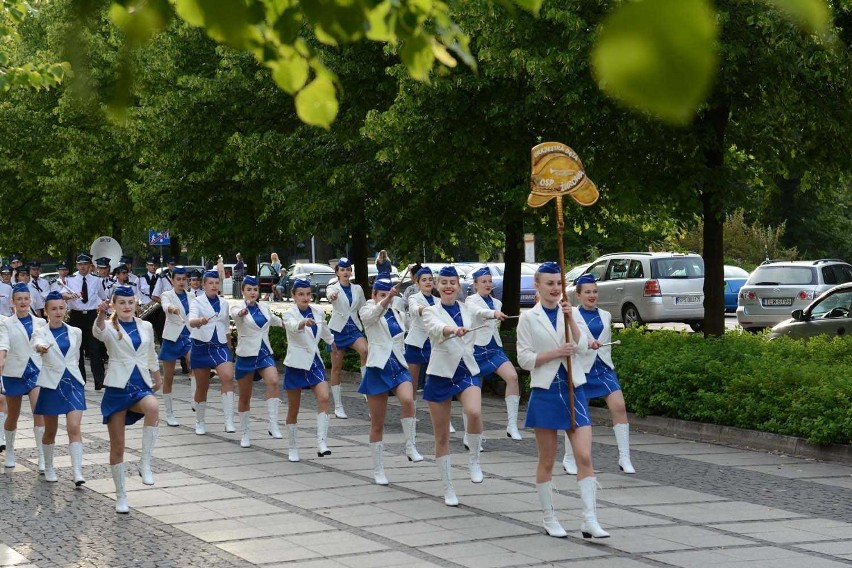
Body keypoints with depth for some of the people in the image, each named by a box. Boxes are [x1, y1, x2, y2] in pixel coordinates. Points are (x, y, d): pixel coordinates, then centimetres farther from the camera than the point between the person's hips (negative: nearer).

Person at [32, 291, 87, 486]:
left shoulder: (75, 332, 5)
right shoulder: (41, 332, -4)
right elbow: (37, 344, -28)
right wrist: (41, 348, -50)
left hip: (73, 382, 1)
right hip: (51, 384, -1)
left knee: (74, 428, -12)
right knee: (50, 431, 10)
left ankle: (77, 473, -17)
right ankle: (48, 468, 30)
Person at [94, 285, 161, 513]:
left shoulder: (146, 327, 10)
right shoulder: (110, 328, -2)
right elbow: (98, 331, -28)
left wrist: (157, 379, 36)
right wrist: (101, 314, -48)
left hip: (141, 385, 2)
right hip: (117, 388, -2)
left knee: (153, 407, -35)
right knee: (117, 446, 1)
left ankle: (145, 464, -25)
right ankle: (121, 496, 14)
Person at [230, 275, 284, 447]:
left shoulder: (264, 308, 8)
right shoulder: (238, 307, -7)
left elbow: (275, 320, 30)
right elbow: (236, 313, -33)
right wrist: (242, 312, -56)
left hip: (265, 353, 3)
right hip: (246, 355, -3)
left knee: (273, 382, -25)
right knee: (245, 396, 7)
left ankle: (273, 425, -25)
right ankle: (245, 434, 22)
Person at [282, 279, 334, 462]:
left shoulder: (318, 312, 4)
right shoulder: (290, 313, -11)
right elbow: (293, 326, -35)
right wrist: (304, 322, -57)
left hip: (314, 361, 3)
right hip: (296, 364, -3)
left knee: (324, 398, -20)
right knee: (293, 409, 6)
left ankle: (321, 443, -23)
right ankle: (293, 448, 21)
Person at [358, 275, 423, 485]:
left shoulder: (398, 314, 12)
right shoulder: (367, 311, -2)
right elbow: (375, 312, -28)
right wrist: (388, 298, -46)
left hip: (398, 366, 3)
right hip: (378, 368, -3)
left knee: (407, 400, -30)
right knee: (377, 423, 3)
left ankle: (410, 447, -19)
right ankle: (378, 470, 14)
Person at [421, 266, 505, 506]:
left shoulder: (468, 310, 7)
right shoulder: (431, 312, 0)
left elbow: (481, 314, -17)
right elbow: (436, 327, -24)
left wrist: (494, 313, -41)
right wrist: (452, 330, -46)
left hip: (467, 371, 1)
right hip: (440, 374, -1)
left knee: (474, 413, -30)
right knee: (442, 436, 4)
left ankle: (474, 459, -5)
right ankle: (448, 489, 17)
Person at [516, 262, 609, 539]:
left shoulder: (569, 313, 8)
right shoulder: (529, 318, 0)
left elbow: (582, 347, -4)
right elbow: (524, 359, -4)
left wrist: (570, 318, -14)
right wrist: (556, 353, -15)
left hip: (573, 390, 2)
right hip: (545, 392, -2)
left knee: (585, 457, -8)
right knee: (547, 461, 6)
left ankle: (589, 520, -8)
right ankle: (549, 518, 17)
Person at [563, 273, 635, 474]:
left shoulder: (605, 316, 10)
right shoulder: (571, 315, -5)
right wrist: (586, 343, -26)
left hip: (603, 367, 4)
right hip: (581, 368, -4)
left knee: (619, 407, -11)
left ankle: (624, 459, -6)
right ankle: (569, 459, 21)